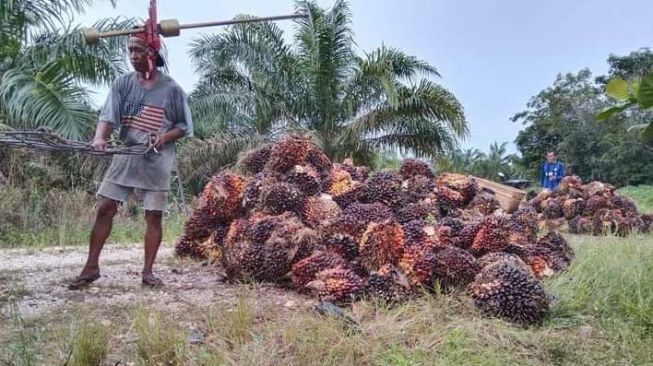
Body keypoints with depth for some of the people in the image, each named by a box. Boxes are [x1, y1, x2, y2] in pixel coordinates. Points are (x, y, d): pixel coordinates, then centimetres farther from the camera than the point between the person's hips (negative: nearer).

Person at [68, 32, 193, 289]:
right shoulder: (122, 84, 4)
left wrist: (164, 137, -17)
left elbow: (185, 126, 2)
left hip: (156, 163, -2)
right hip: (125, 158, 3)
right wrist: (100, 137, -26)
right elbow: (108, 115, -6)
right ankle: (91, 267, 11)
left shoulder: (171, 89, -4)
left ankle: (148, 271, 12)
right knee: (104, 208, 0)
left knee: (153, 216, 1)